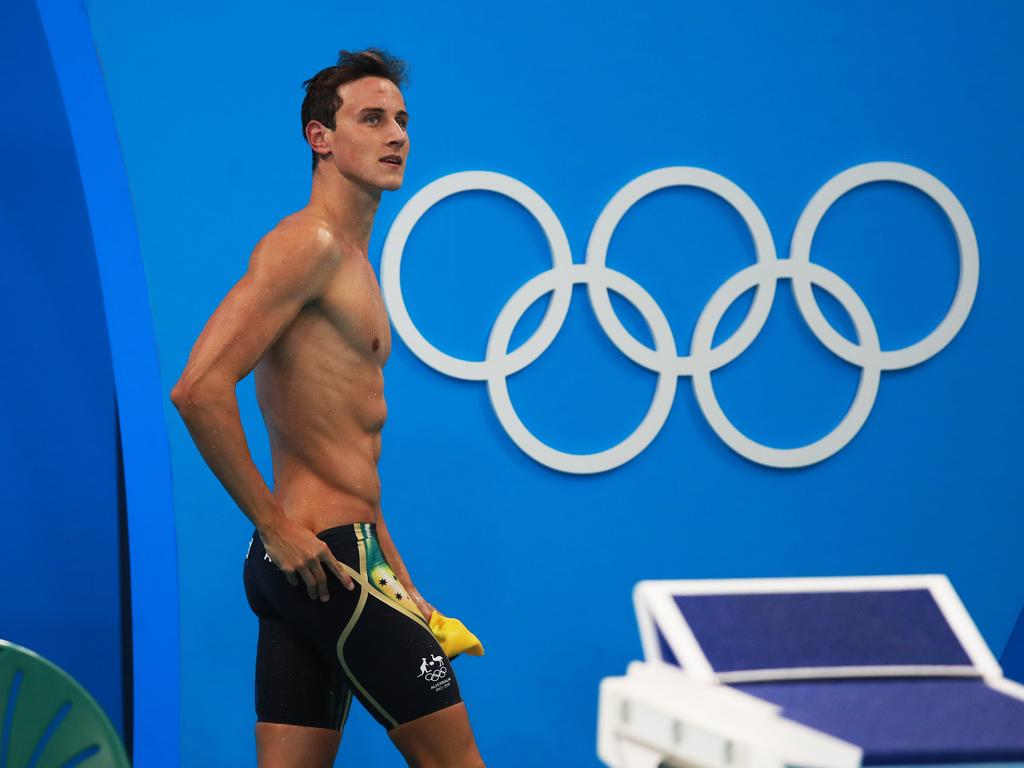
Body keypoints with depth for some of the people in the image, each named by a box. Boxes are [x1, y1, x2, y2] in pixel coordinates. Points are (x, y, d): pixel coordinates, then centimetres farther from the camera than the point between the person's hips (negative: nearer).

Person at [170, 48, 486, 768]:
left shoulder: (353, 263, 20)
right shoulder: (308, 243, -11)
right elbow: (199, 390, -22)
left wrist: (395, 576, 22)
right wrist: (277, 526, -17)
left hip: (301, 566, 9)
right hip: (323, 554, -9)